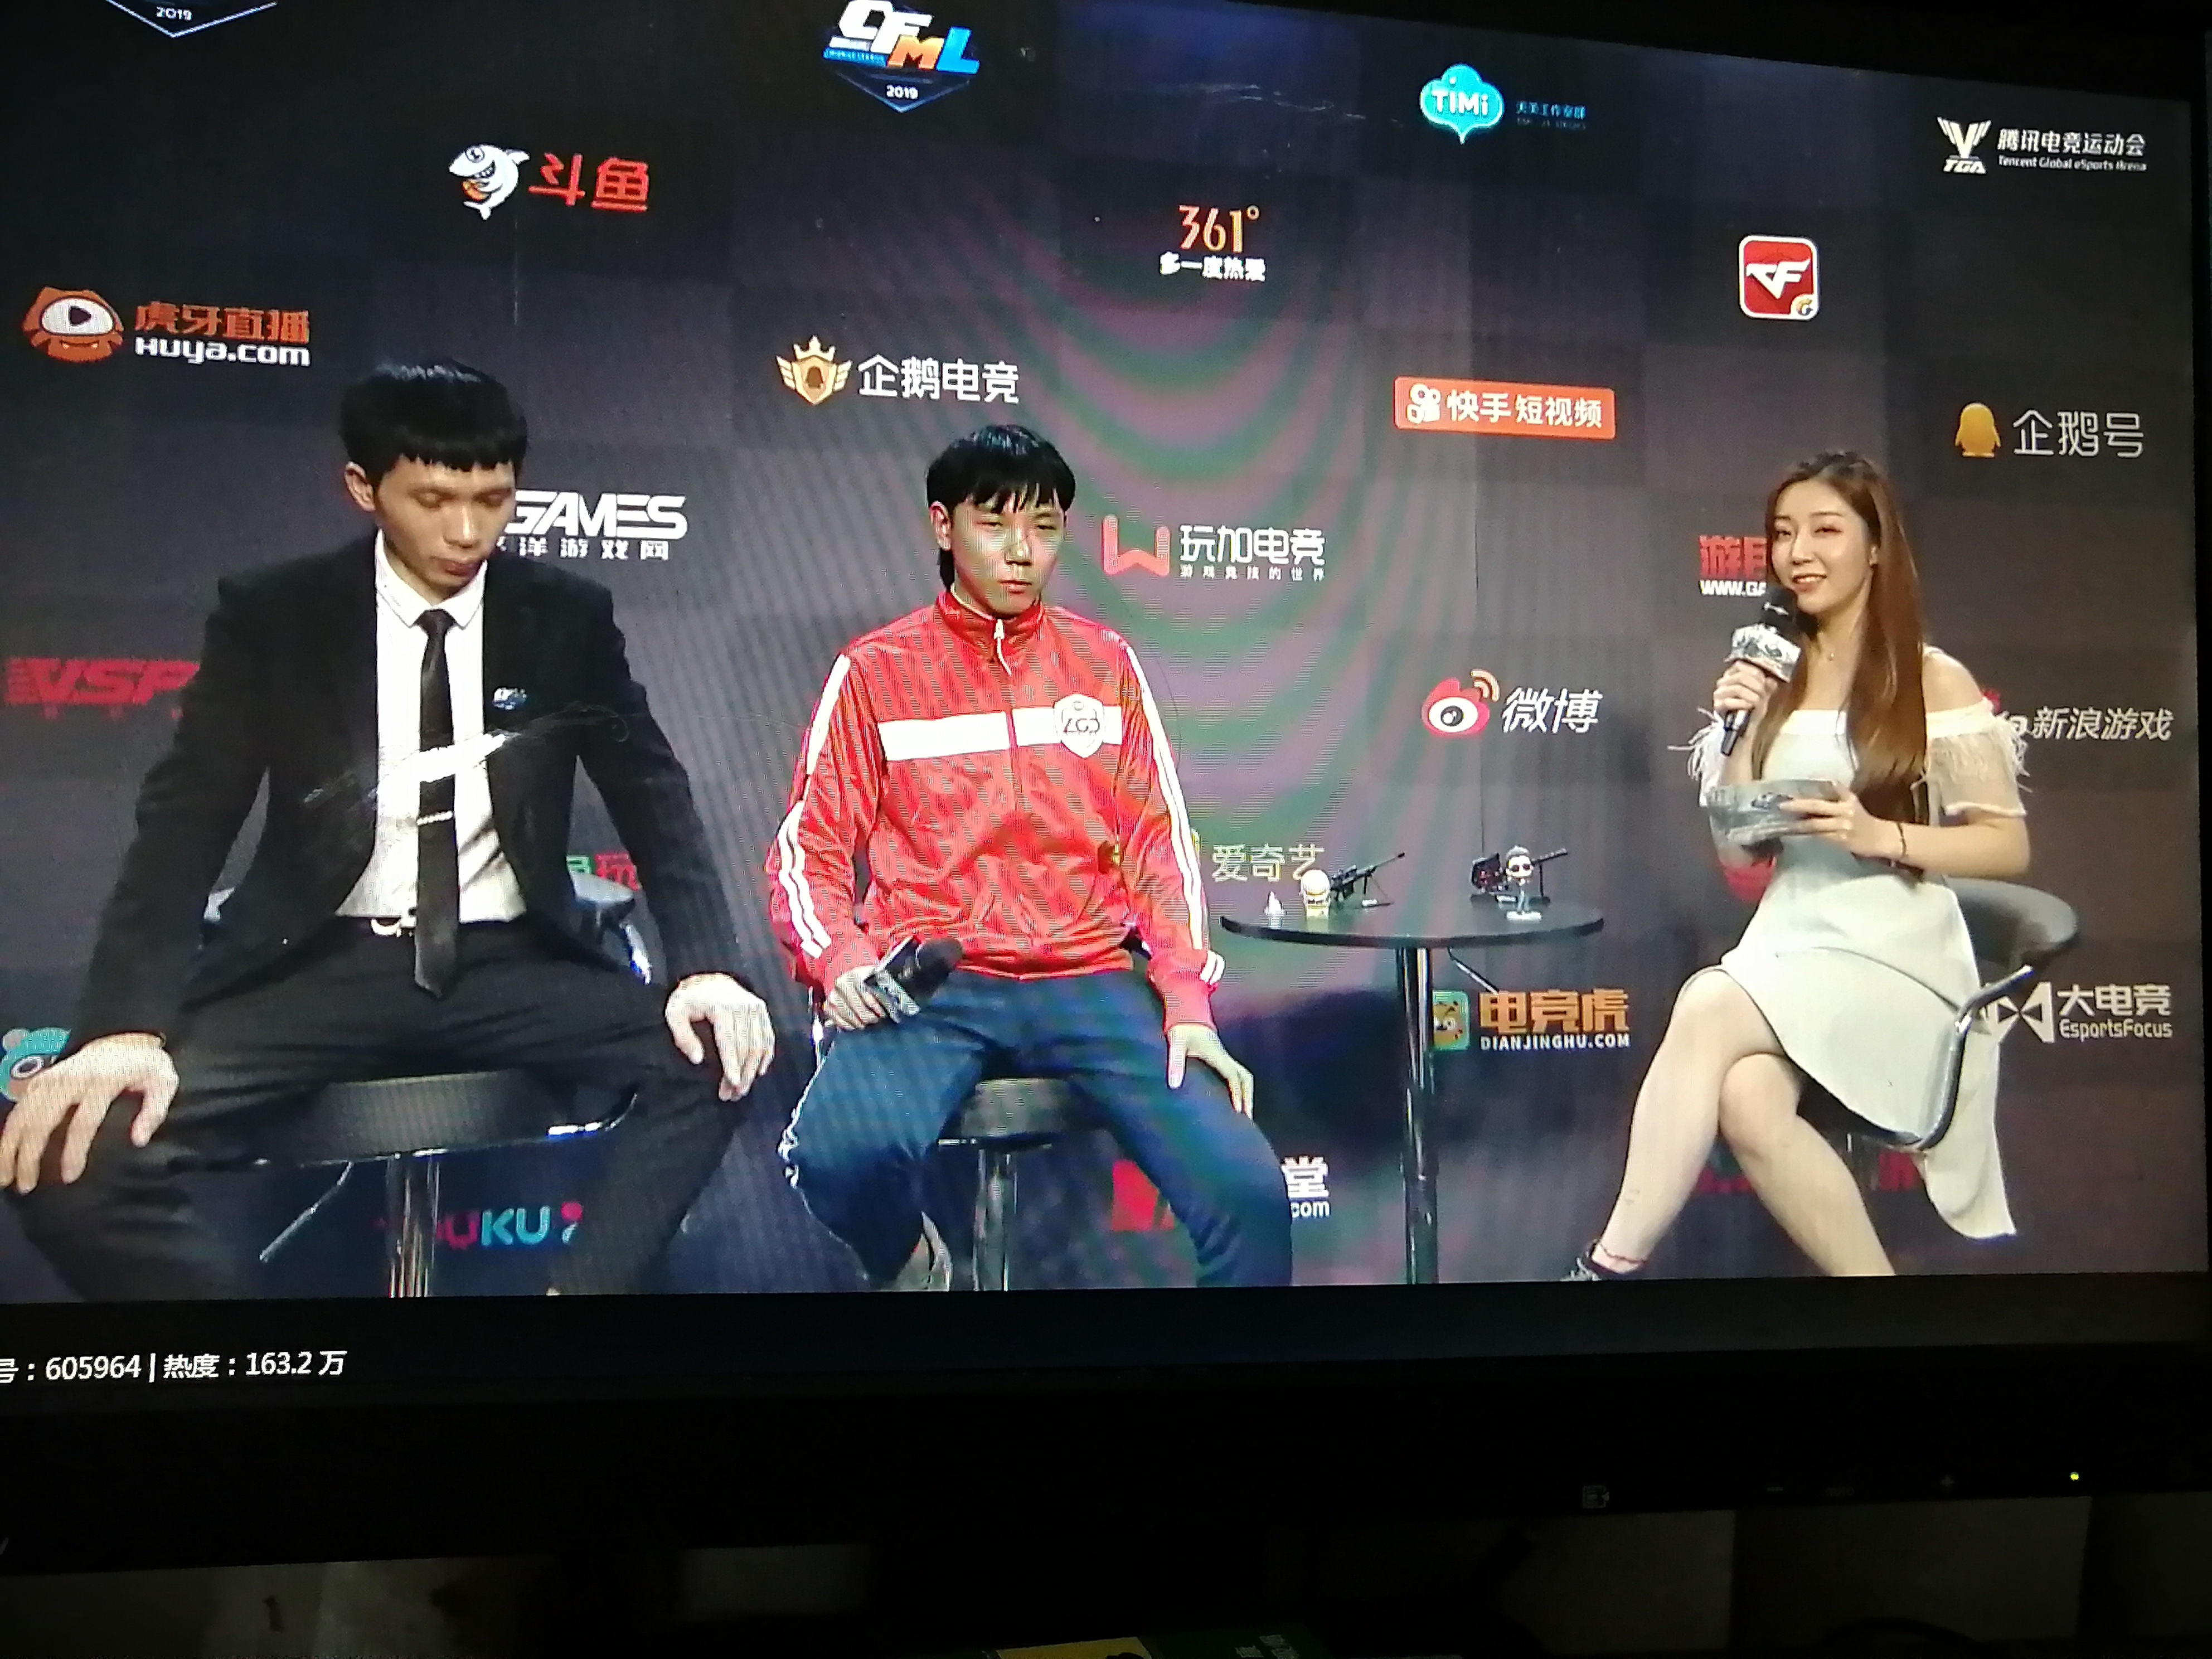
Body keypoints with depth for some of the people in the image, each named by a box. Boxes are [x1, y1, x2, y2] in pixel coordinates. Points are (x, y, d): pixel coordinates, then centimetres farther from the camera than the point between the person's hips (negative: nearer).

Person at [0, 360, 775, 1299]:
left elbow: (656, 802, 4)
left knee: (716, 1060, -26)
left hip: (511, 968, 1)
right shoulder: (270, 617, 1)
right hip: (323, 968, -1)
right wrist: (128, 1025, -20)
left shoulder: (568, 619, 4)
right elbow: (186, 821, -4)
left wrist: (707, 968, -15)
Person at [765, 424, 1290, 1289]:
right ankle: (911, 1266, 4)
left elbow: (1157, 838, 10)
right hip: (928, 984, -1)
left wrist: (1188, 1002, -3)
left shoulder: (1104, 661, 13)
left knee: (1249, 1190, -21)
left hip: (1089, 982, 2)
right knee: (842, 1151, -33)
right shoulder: (877, 670, 7)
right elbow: (811, 844, 5)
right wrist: (840, 958, -16)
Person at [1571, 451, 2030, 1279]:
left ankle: (1613, 1265, -27)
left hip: (1895, 955, -4)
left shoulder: (1937, 681, 1)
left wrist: (1881, 835, -17)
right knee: (1747, 1101, -32)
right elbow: (1740, 855, 12)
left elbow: (2009, 845, -1)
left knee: (1708, 1007, -32)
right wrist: (1733, 736, -3)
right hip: (1786, 942, 4)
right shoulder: (1773, 681, 13)